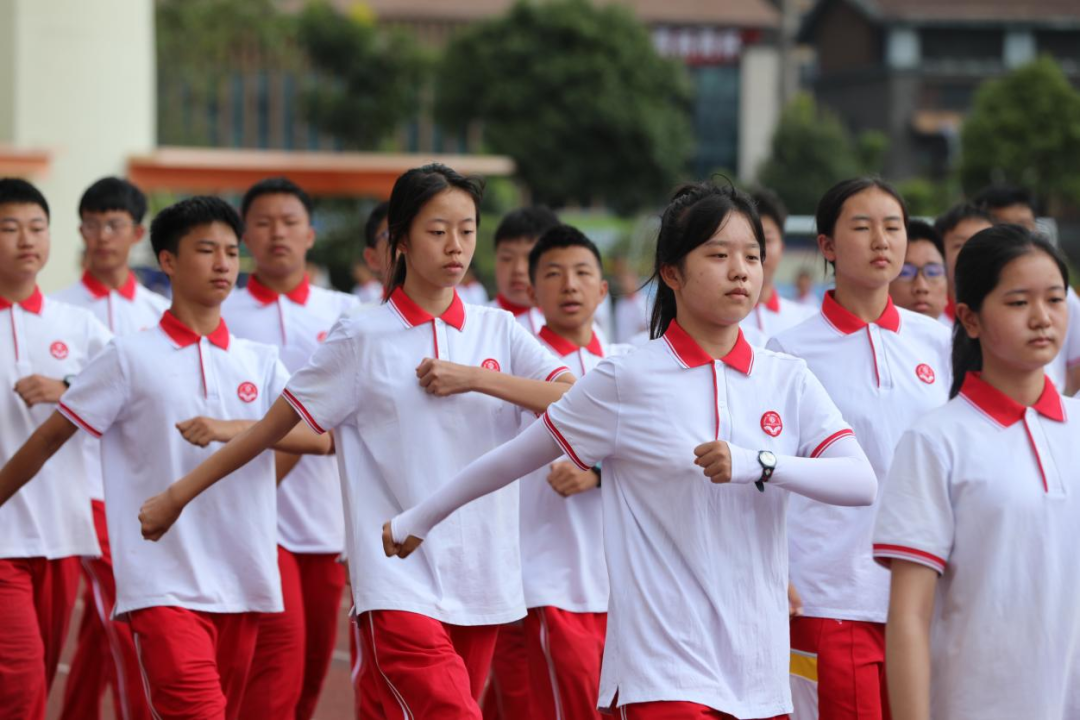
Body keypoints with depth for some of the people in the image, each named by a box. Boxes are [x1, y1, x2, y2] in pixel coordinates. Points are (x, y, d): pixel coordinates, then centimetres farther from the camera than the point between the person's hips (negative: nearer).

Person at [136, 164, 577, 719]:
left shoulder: (497, 331, 9)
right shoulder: (363, 339, 0)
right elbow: (271, 428, 5)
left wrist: (475, 378, -13)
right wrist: (176, 497, 7)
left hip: (483, 583, 4)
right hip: (400, 583, -4)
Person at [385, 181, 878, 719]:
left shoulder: (788, 381, 6)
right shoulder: (627, 381, -2)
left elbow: (862, 483, -5)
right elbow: (513, 458, 8)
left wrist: (759, 464, -21)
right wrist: (417, 520, 17)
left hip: (760, 672, 4)